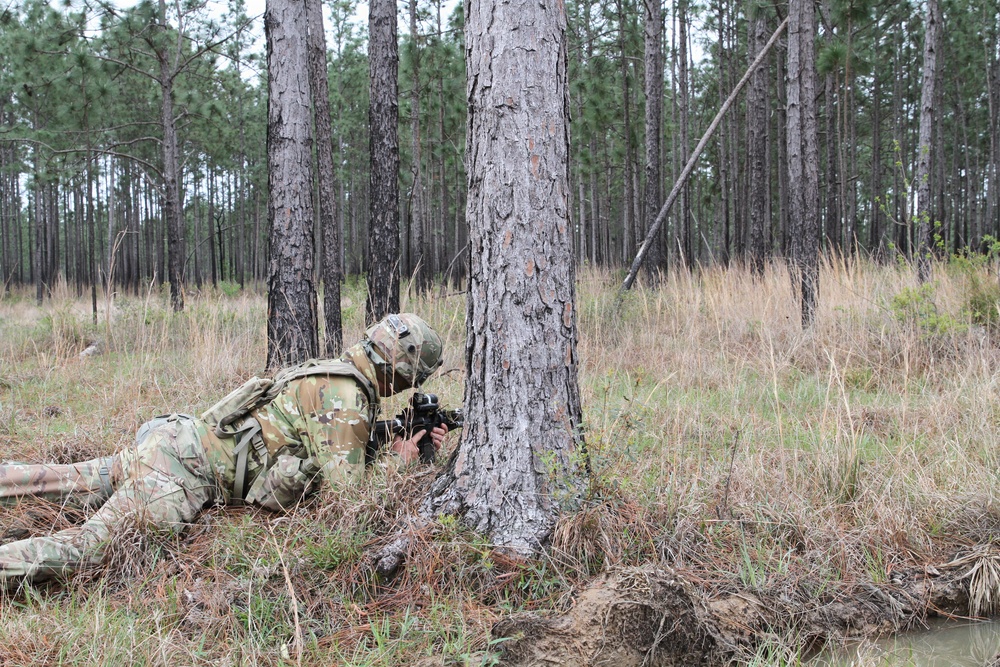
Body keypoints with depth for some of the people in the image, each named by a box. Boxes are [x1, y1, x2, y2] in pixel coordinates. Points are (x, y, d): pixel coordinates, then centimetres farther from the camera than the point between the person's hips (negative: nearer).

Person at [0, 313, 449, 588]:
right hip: (182, 468, -9)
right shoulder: (346, 399, -13)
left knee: (66, 483, 18)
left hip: (169, 442, 9)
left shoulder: (334, 372, 17)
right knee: (90, 545, -18)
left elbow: (348, 450, 24)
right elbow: (345, 490, -16)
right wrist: (400, 461, -1)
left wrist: (416, 444, 15)